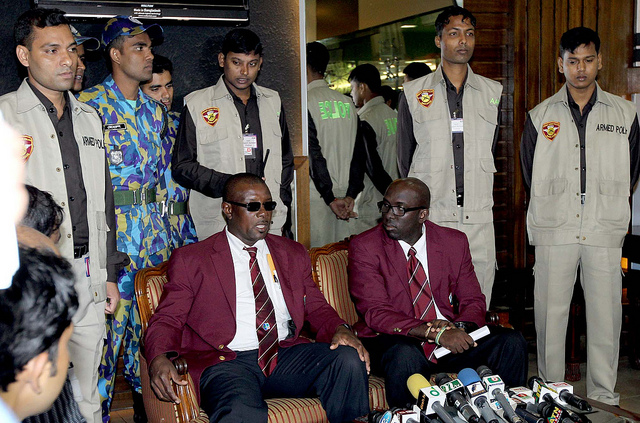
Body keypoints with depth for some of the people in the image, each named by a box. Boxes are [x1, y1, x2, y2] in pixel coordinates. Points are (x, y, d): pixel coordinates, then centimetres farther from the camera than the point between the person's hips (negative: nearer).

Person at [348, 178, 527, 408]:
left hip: (450, 335, 4)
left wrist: (455, 327, -16)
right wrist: (435, 332, -27)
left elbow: (473, 302, 9)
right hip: (395, 341, -4)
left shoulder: (454, 242, 6)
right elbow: (376, 313, -15)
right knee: (405, 356, -37)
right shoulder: (365, 247, -7)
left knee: (512, 342, -15)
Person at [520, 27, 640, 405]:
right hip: (554, 230, 0)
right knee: (550, 313, 4)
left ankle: (604, 394, 16)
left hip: (605, 231, 0)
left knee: (606, 313, 3)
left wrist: (608, 209, 10)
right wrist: (555, 209, 9)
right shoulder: (541, 116, 7)